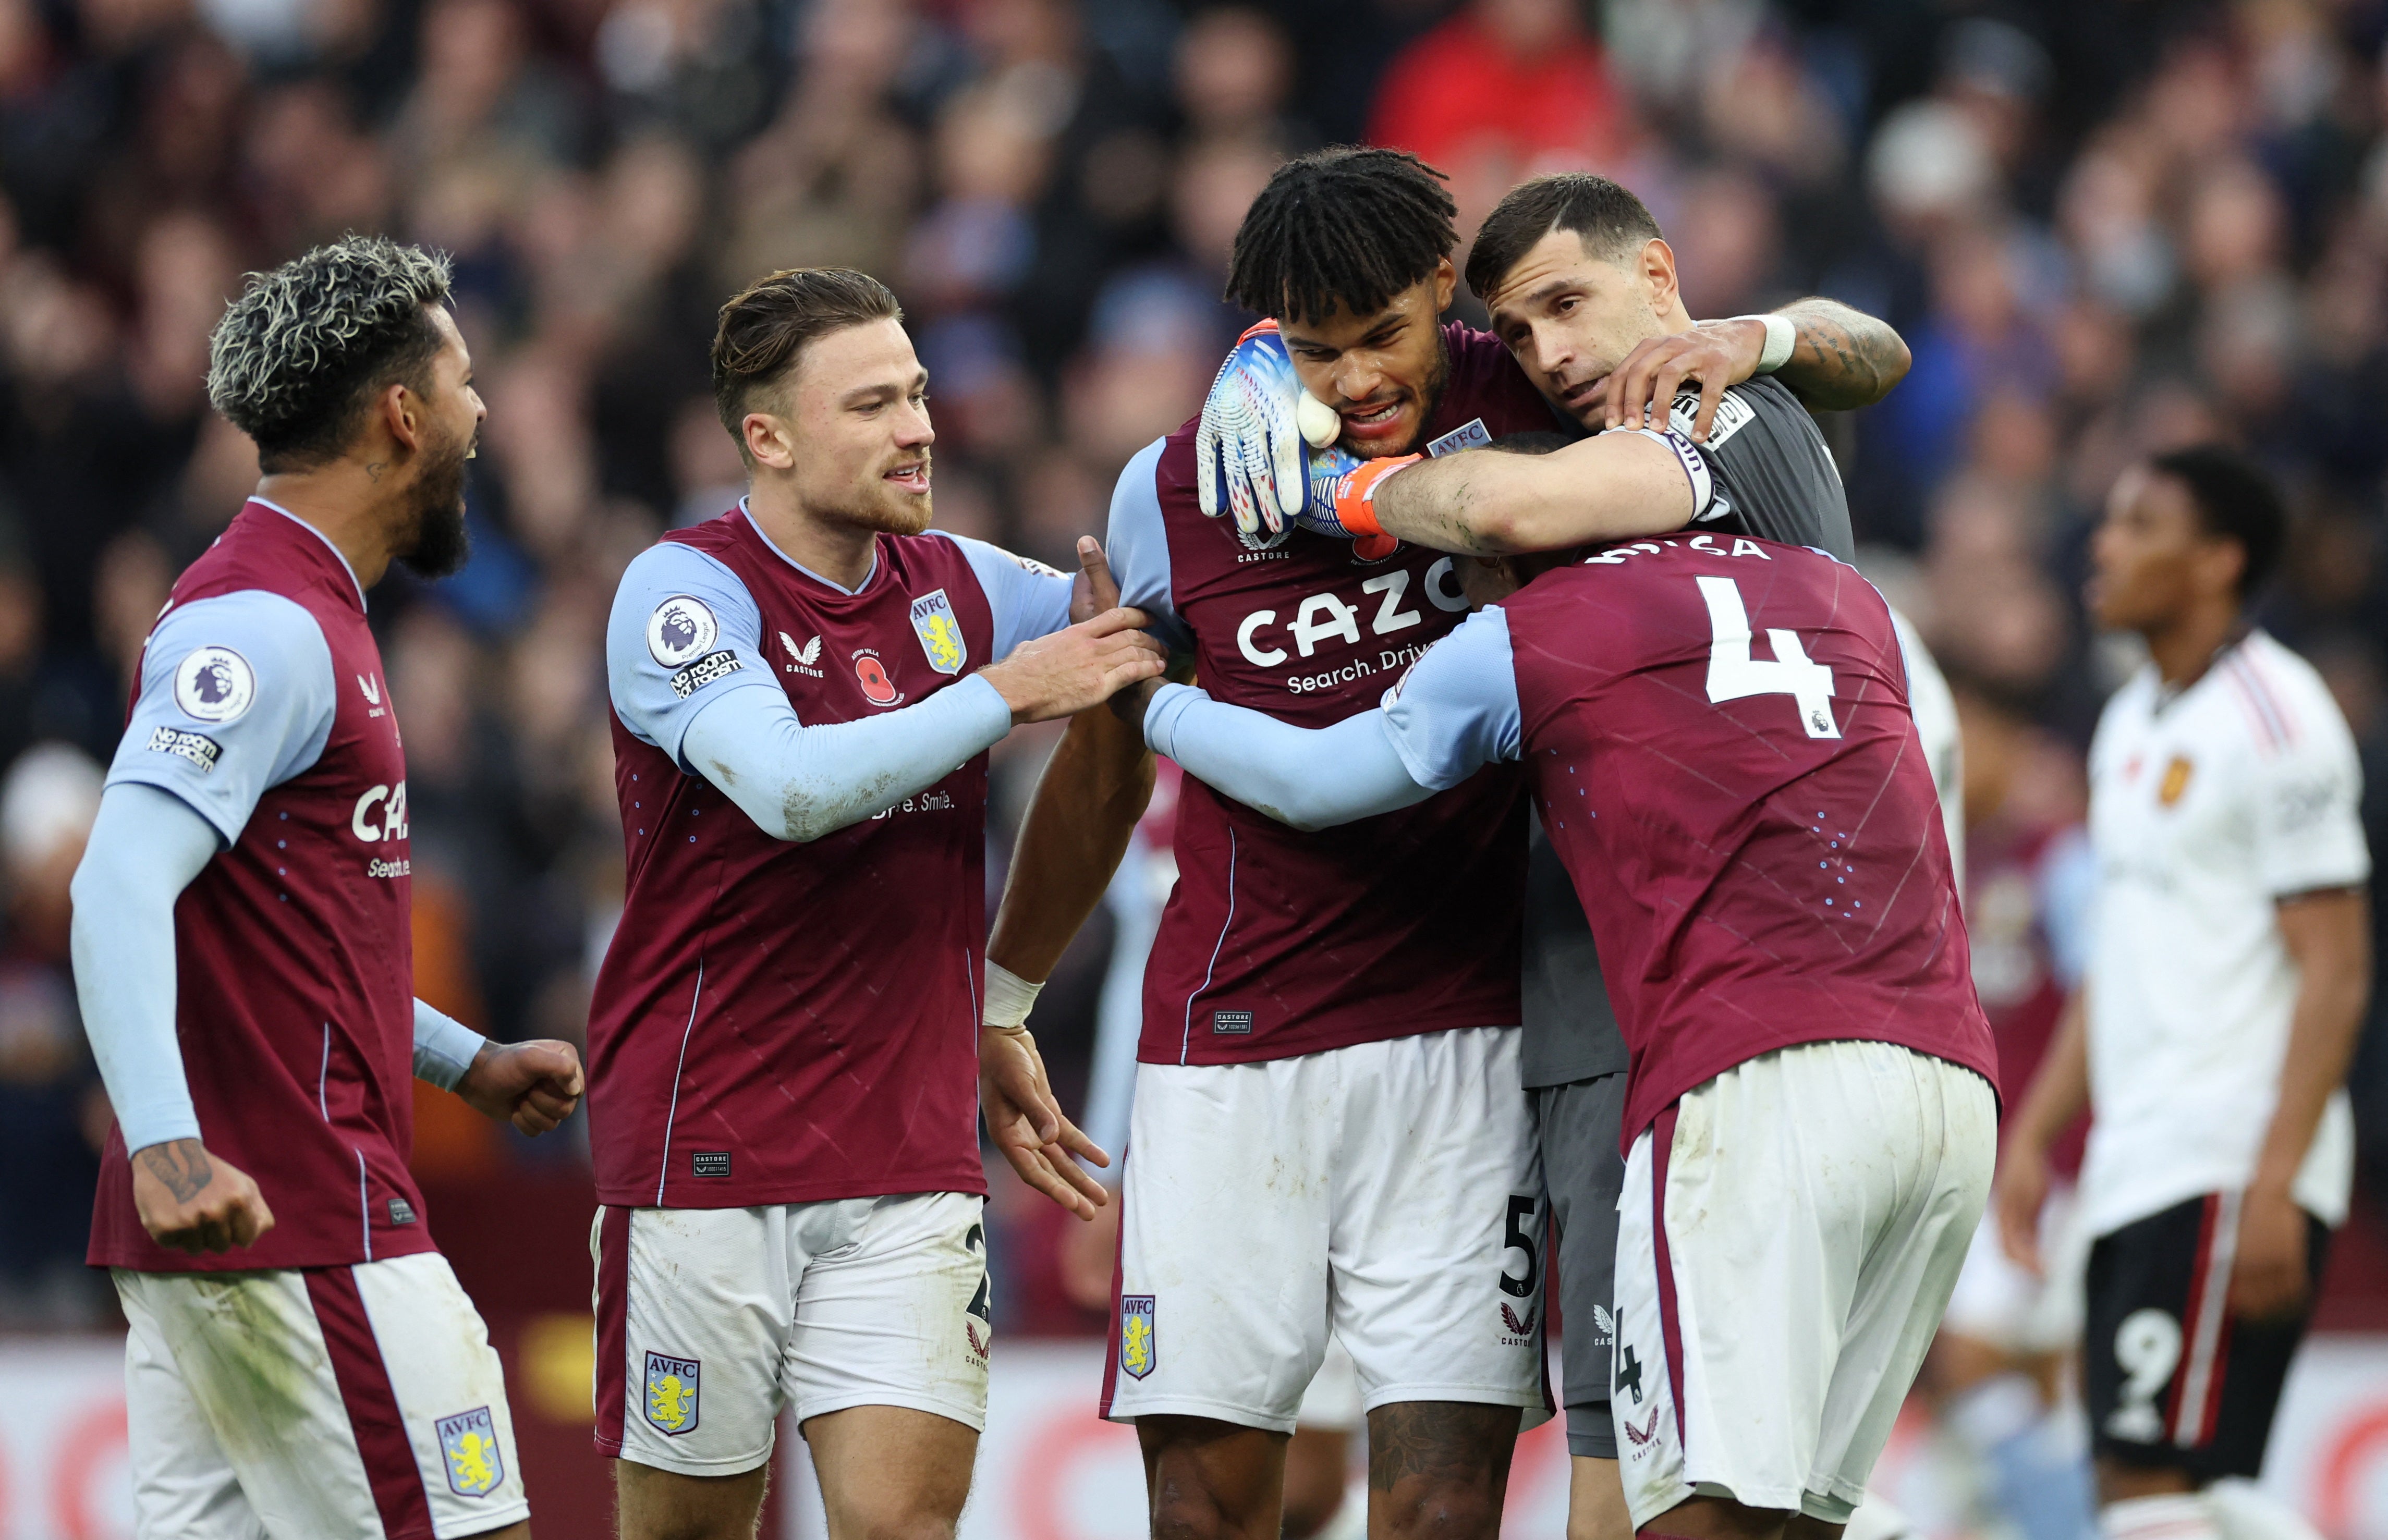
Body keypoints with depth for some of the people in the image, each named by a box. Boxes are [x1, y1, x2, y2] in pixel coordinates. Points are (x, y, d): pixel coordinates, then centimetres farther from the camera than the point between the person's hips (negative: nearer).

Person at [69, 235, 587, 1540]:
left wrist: (466, 1063, 36)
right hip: (299, 1222, -10)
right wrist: (166, 1146, -37)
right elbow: (120, 891, -25)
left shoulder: (295, 616, 21)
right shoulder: (262, 630, -13)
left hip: (213, 1224, 10)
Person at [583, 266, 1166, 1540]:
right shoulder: (683, 590, -8)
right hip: (703, 1145, -4)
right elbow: (789, 787, -24)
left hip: (912, 1160, 4)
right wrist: (1005, 692, -19)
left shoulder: (955, 586, 9)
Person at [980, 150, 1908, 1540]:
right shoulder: (1184, 489, -2)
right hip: (1231, 1045, 1)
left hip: (1463, 1040, -1)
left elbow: (1861, 356, 6)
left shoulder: (1523, 400, -4)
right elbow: (1107, 758, 16)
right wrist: (998, 997, 25)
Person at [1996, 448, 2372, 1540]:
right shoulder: (2132, 723, 18)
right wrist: (2035, 1135, 19)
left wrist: (2273, 1183, -21)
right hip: (2135, 1166, 9)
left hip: (2230, 1170, -9)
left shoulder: (2272, 718, -10)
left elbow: (2335, 972, -14)